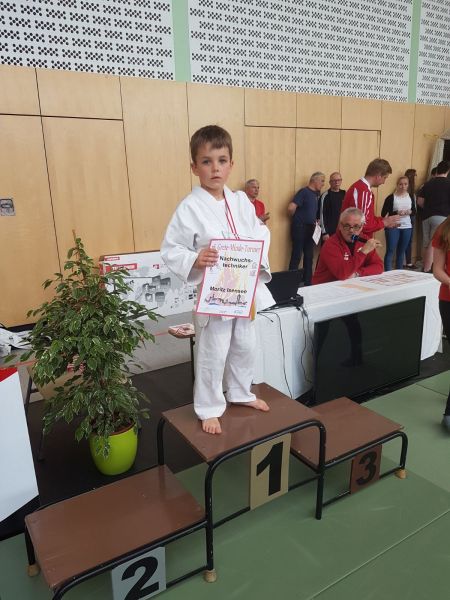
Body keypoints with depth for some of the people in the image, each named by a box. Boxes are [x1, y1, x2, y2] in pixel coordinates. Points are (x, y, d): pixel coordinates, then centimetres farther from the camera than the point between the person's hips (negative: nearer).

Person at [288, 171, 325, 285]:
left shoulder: (316, 194, 12)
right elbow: (291, 207, -21)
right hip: (300, 227, -8)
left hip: (310, 228, 8)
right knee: (297, 256, -3)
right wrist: (296, 218, -4)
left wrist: (315, 220, 5)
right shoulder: (304, 191, -11)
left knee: (309, 256, 11)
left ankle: (308, 282, 19)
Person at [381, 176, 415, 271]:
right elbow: (383, 213, -10)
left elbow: (414, 211, 16)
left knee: (401, 251, 12)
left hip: (407, 227, 5)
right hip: (393, 227, -5)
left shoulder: (410, 197, 7)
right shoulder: (391, 197, -8)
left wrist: (410, 212, -7)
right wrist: (396, 213, -22)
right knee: (390, 251, -4)